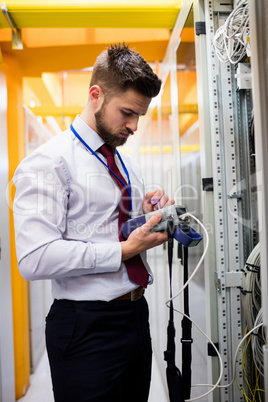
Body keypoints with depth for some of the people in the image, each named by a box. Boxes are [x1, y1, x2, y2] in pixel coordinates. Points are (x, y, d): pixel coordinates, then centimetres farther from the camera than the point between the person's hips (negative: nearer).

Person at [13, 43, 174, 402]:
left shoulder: (128, 166, 13)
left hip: (137, 315, 8)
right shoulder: (48, 162, -14)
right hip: (88, 328, -7)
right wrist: (124, 250, -22)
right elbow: (35, 259, -24)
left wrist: (148, 214, -1)